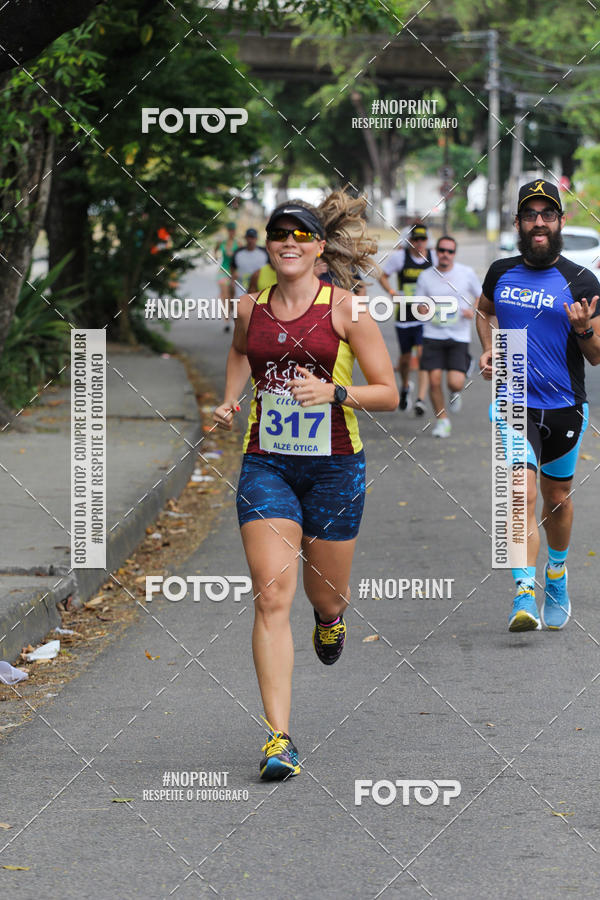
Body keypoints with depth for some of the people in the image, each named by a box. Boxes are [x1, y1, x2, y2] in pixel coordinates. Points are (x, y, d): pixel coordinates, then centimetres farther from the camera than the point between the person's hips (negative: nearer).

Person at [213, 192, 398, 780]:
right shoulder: (251, 307, 5)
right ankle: (278, 739, -14)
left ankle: (331, 617, 54)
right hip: (265, 464, 1)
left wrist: (333, 391, -21)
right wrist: (230, 400, 14)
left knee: (325, 597, 12)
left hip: (334, 467, -1)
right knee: (272, 596, -12)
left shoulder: (344, 307, -6)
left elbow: (388, 394, -5)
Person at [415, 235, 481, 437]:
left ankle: (455, 393, 26)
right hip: (433, 335, 1)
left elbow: (481, 296, 13)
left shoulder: (467, 273, -1)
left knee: (455, 382, -13)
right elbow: (420, 305, 10)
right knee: (434, 380, -7)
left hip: (459, 336, -1)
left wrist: (473, 311, -7)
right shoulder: (425, 276, 2)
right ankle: (442, 420, 14)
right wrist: (423, 309, -13)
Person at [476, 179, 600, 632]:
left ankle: (557, 578, 41)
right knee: (522, 492, -18)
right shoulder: (501, 273, 3)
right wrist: (489, 349, 9)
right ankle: (525, 595, -25)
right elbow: (485, 311, 27)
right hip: (514, 404, 0)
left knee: (557, 499, 15)